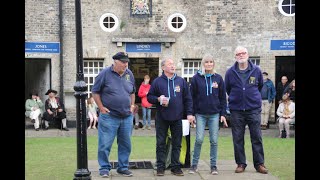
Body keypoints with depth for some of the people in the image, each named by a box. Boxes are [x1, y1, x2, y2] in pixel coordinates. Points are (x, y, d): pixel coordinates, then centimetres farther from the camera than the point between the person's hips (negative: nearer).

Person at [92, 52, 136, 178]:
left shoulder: (129, 74, 8)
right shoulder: (105, 74, -7)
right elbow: (95, 92, -3)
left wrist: (132, 105, 9)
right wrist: (101, 108, -8)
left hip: (127, 117, 5)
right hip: (109, 116, -5)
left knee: (126, 144, 11)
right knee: (105, 144, -1)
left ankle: (123, 167, 24)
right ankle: (104, 168, 14)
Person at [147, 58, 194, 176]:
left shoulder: (181, 81, 7)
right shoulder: (157, 81, 2)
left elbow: (188, 99, 8)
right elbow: (149, 97, 6)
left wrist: (189, 113, 0)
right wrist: (158, 99, -13)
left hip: (177, 118, 2)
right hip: (162, 118, -1)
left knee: (177, 144, 7)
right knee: (161, 143, 4)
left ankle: (176, 166, 17)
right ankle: (160, 166, 14)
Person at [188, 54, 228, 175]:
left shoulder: (218, 78, 6)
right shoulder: (196, 78, 1)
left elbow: (223, 97, 7)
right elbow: (192, 96, 1)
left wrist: (223, 114, 1)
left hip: (214, 114, 1)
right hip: (200, 114, -1)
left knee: (214, 141, 4)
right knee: (199, 139, -4)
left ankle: (213, 165, 14)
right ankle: (194, 164, 9)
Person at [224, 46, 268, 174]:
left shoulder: (256, 70, 1)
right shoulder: (230, 72, 0)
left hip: (254, 109, 0)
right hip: (236, 110, 0)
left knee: (257, 138, 3)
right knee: (238, 139, 4)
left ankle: (259, 163, 13)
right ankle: (241, 163, 15)